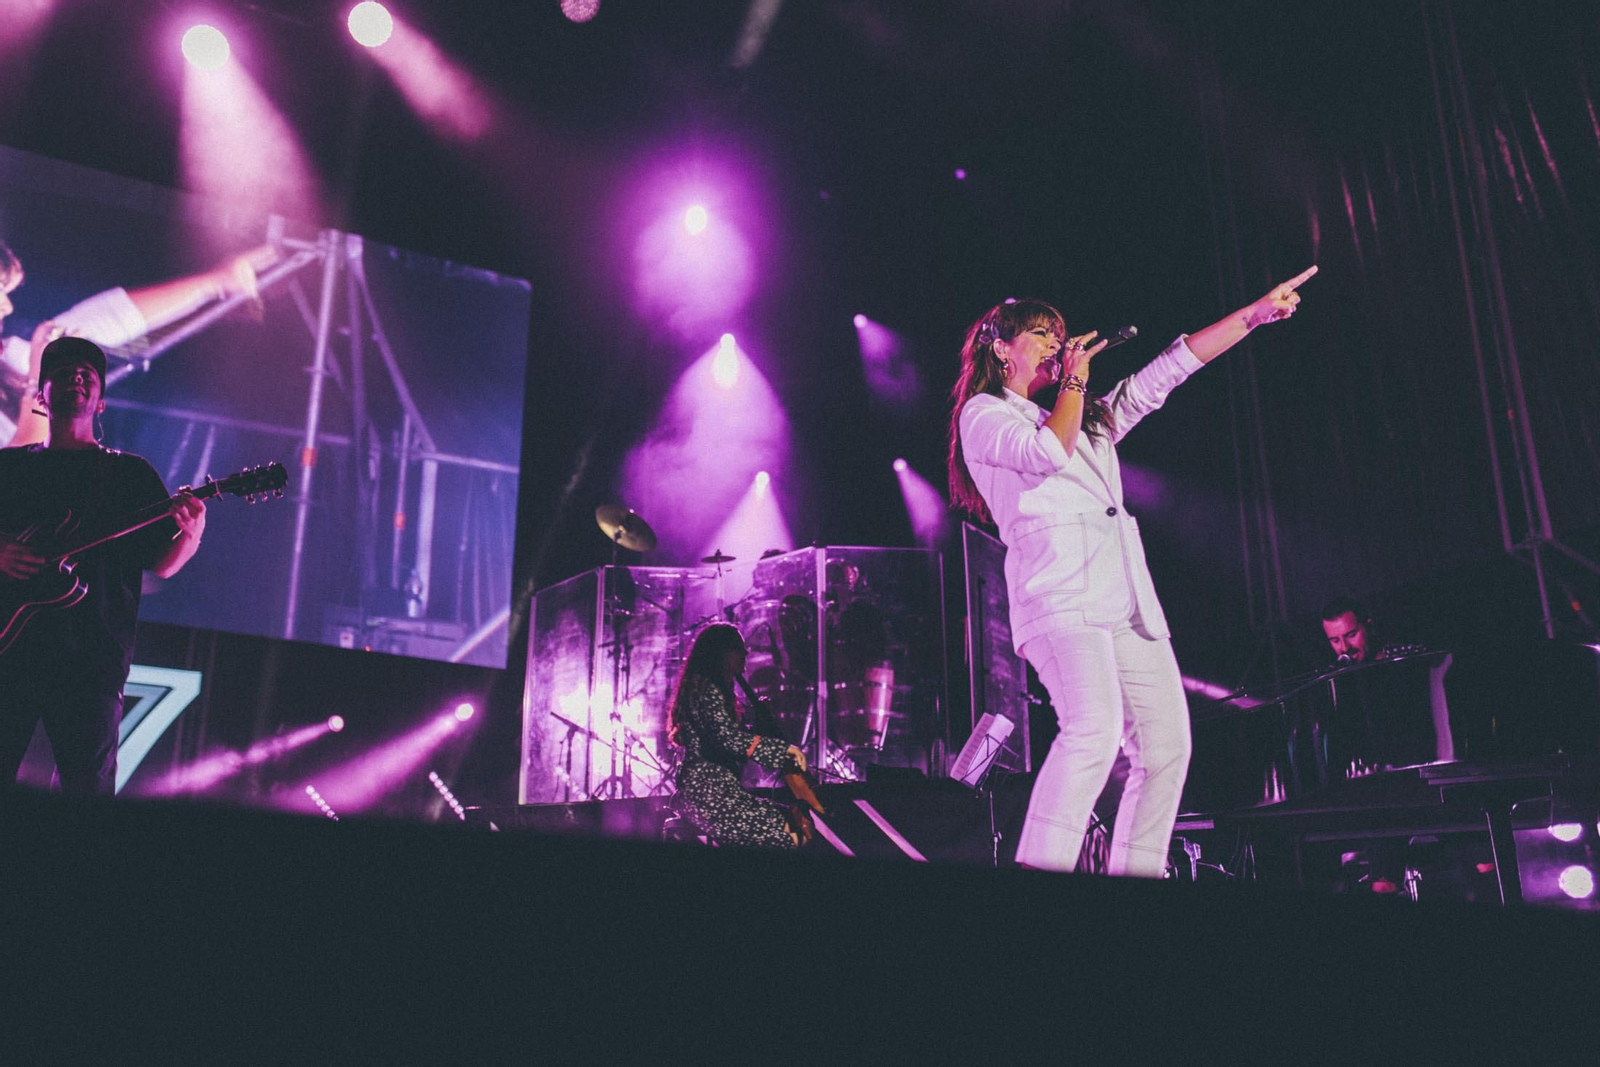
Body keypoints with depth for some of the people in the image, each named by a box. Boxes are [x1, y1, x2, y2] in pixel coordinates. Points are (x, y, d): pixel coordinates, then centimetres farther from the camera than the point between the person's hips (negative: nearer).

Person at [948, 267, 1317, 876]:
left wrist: (1254, 313, 23)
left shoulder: (1090, 417, 31)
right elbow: (1048, 452, -9)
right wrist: (1074, 381, 6)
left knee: (1166, 744, -1)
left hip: (1128, 601, 8)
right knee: (1096, 725, -29)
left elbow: (1167, 371, 27)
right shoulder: (983, 415, 10)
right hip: (1060, 592, -8)